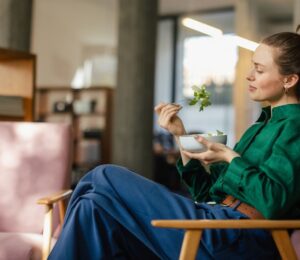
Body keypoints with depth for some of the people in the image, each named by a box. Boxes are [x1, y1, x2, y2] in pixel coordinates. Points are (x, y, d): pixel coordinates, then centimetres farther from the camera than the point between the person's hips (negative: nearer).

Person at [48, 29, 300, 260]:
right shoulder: (262, 125, 23)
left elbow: (273, 202, -19)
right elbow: (206, 194, 19)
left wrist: (230, 157, -9)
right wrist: (180, 136, 11)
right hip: (216, 225, 8)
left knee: (105, 177, -9)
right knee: (95, 206, -6)